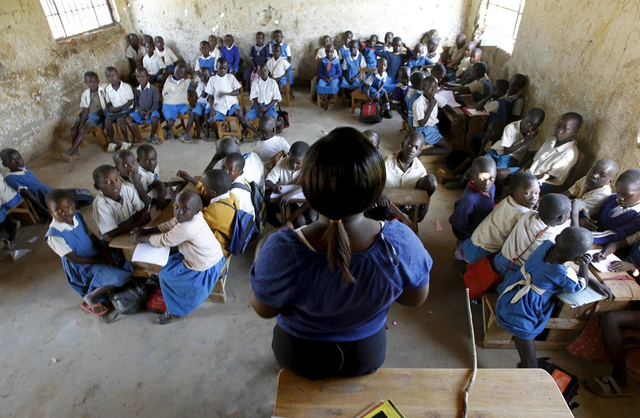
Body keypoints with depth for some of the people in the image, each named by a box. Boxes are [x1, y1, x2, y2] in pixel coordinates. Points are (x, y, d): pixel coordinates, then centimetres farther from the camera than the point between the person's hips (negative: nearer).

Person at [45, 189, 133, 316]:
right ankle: (91, 298, 0)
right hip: (83, 266, -7)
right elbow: (73, 258, -18)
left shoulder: (78, 216, -7)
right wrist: (101, 261, -16)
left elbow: (92, 236, 2)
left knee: (129, 270, 1)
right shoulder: (54, 235, -24)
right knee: (121, 277, -24)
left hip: (98, 254, 7)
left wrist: (106, 254, -10)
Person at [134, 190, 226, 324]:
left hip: (205, 270, -9)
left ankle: (177, 312, 25)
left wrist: (144, 238, 0)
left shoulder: (185, 228, -32)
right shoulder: (189, 217, -5)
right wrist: (147, 230, 7)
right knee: (171, 262, 23)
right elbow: (169, 225, 10)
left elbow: (163, 241, -17)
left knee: (165, 275, 8)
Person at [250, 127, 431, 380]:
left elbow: (263, 309, -18)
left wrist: (259, 261, -2)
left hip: (301, 357, 0)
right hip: (367, 355, 1)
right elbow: (417, 299, -14)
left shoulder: (282, 251, -39)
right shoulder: (401, 241, -35)